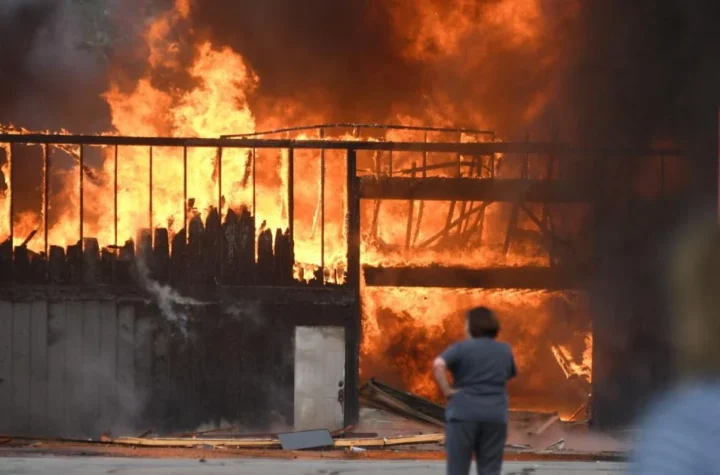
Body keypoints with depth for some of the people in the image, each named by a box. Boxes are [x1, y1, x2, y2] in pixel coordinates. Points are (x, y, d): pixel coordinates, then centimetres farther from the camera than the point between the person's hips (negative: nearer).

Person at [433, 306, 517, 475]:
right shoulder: (505, 350, 12)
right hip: (495, 415, 4)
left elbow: (438, 364, -19)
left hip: (464, 414, -3)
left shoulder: (462, 348, -3)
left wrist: (446, 390, -11)